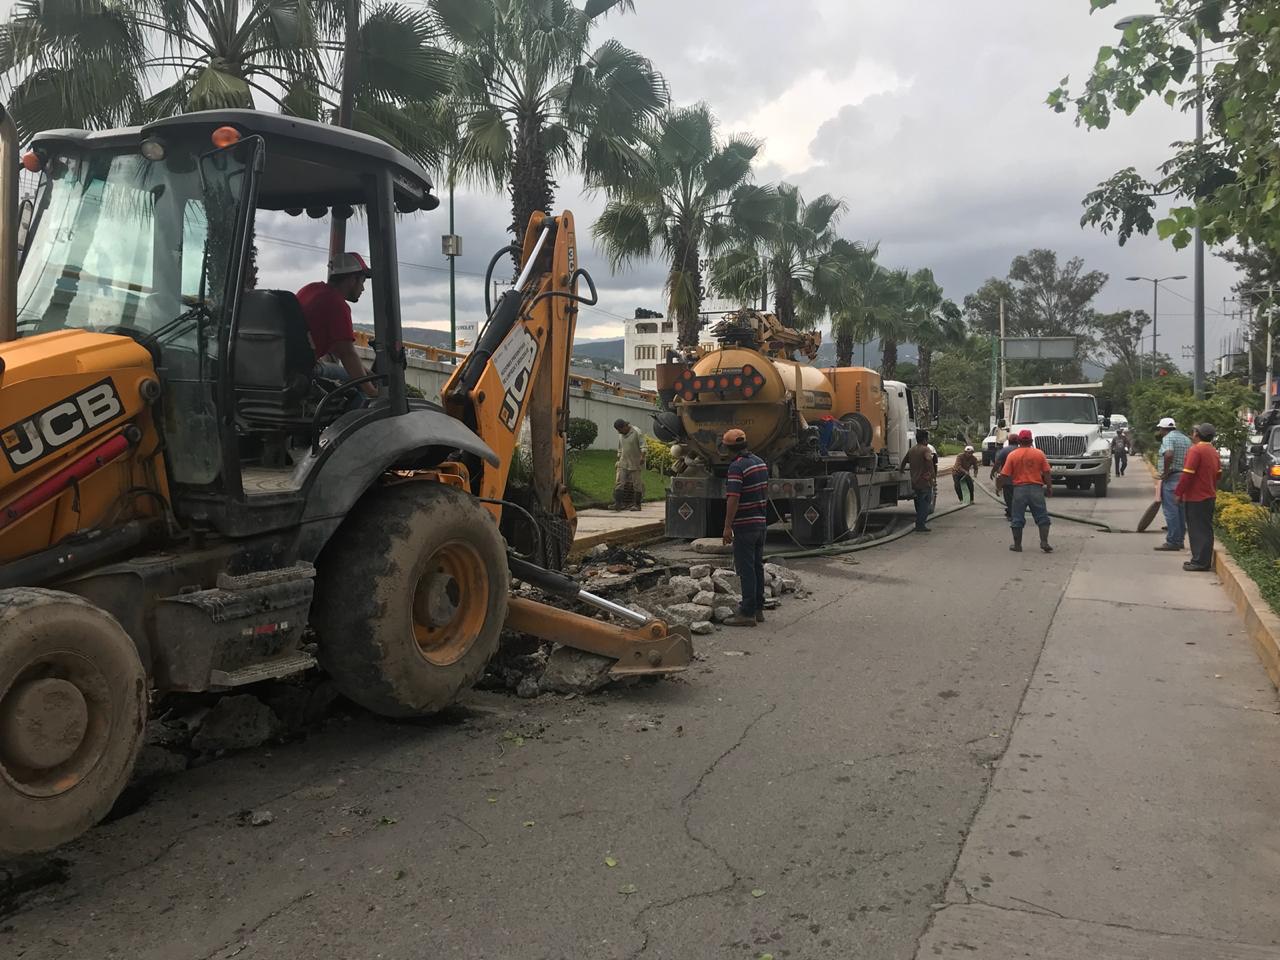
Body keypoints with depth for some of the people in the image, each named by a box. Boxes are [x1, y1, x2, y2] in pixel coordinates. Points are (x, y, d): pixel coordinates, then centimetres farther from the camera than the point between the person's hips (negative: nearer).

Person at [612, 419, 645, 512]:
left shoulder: (637, 432, -10)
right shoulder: (620, 434, 10)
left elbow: (643, 446, -16)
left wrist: (642, 457, -28)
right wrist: (618, 460, 20)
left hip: (636, 464, -6)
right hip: (623, 463, 6)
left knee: (637, 484, 1)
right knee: (619, 483, -5)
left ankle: (637, 505, 8)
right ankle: (618, 504, -7)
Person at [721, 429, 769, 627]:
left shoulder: (737, 466, -17)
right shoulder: (760, 462, 11)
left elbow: (733, 499, -22)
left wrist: (727, 526, -20)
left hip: (745, 525, -9)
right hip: (761, 522, 9)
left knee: (746, 568, -5)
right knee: (757, 566, 14)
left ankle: (747, 613, -3)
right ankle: (758, 609, 20)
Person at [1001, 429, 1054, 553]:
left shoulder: (1012, 455, -4)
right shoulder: (1039, 453, -1)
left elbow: (1005, 475, -6)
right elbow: (1047, 473, -1)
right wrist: (1049, 487, 8)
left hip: (1019, 489, 0)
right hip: (1036, 488, 1)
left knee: (1017, 519, 8)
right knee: (1042, 517, 9)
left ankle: (1017, 545, 12)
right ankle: (1044, 542, 2)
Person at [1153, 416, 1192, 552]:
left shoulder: (1168, 438, -10)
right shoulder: (1186, 439, 18)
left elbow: (1168, 455, -27)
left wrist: (1165, 472, -18)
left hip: (1171, 478, -9)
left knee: (1171, 510, -7)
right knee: (1180, 509, 13)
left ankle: (1172, 542, -8)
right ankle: (1179, 540, 18)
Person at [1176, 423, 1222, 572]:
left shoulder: (1196, 450, -17)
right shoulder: (1214, 451, 12)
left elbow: (1187, 474, -20)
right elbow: (1218, 474, 19)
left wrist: (1178, 493, -13)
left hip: (1196, 498, -9)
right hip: (1209, 496, 9)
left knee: (1198, 530, -5)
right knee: (1205, 529, 13)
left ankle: (1200, 562, -3)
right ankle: (1202, 560, 18)